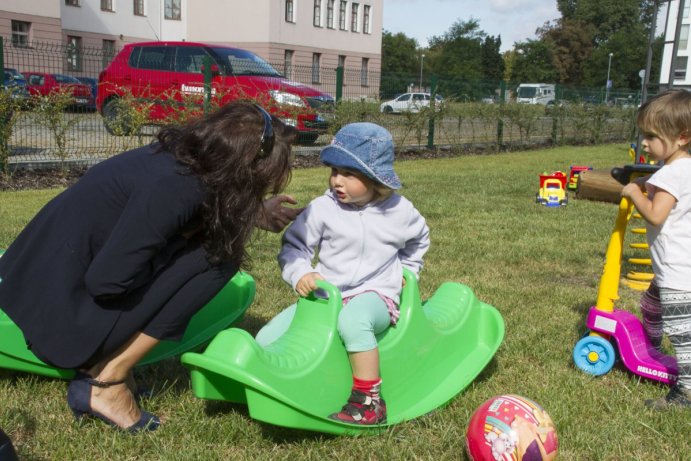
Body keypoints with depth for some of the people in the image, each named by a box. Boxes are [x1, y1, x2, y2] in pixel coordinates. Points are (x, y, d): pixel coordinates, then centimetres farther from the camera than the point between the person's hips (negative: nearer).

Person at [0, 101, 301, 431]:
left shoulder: (184, 156, -1)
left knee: (214, 242, 6)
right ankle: (106, 383, -8)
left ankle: (98, 361, 6)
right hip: (61, 305, -9)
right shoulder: (172, 188, -27)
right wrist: (188, 235, -13)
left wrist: (254, 213, 17)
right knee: (215, 257, -15)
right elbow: (106, 280, -24)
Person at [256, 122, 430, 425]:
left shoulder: (400, 210, 2)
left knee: (352, 320, -42)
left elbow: (419, 238, 25)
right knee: (266, 340, -13)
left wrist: (406, 271, 17)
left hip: (375, 296, -2)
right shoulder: (322, 208, -5)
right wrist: (300, 274, -19)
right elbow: (293, 246, 0)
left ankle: (369, 400, -27)